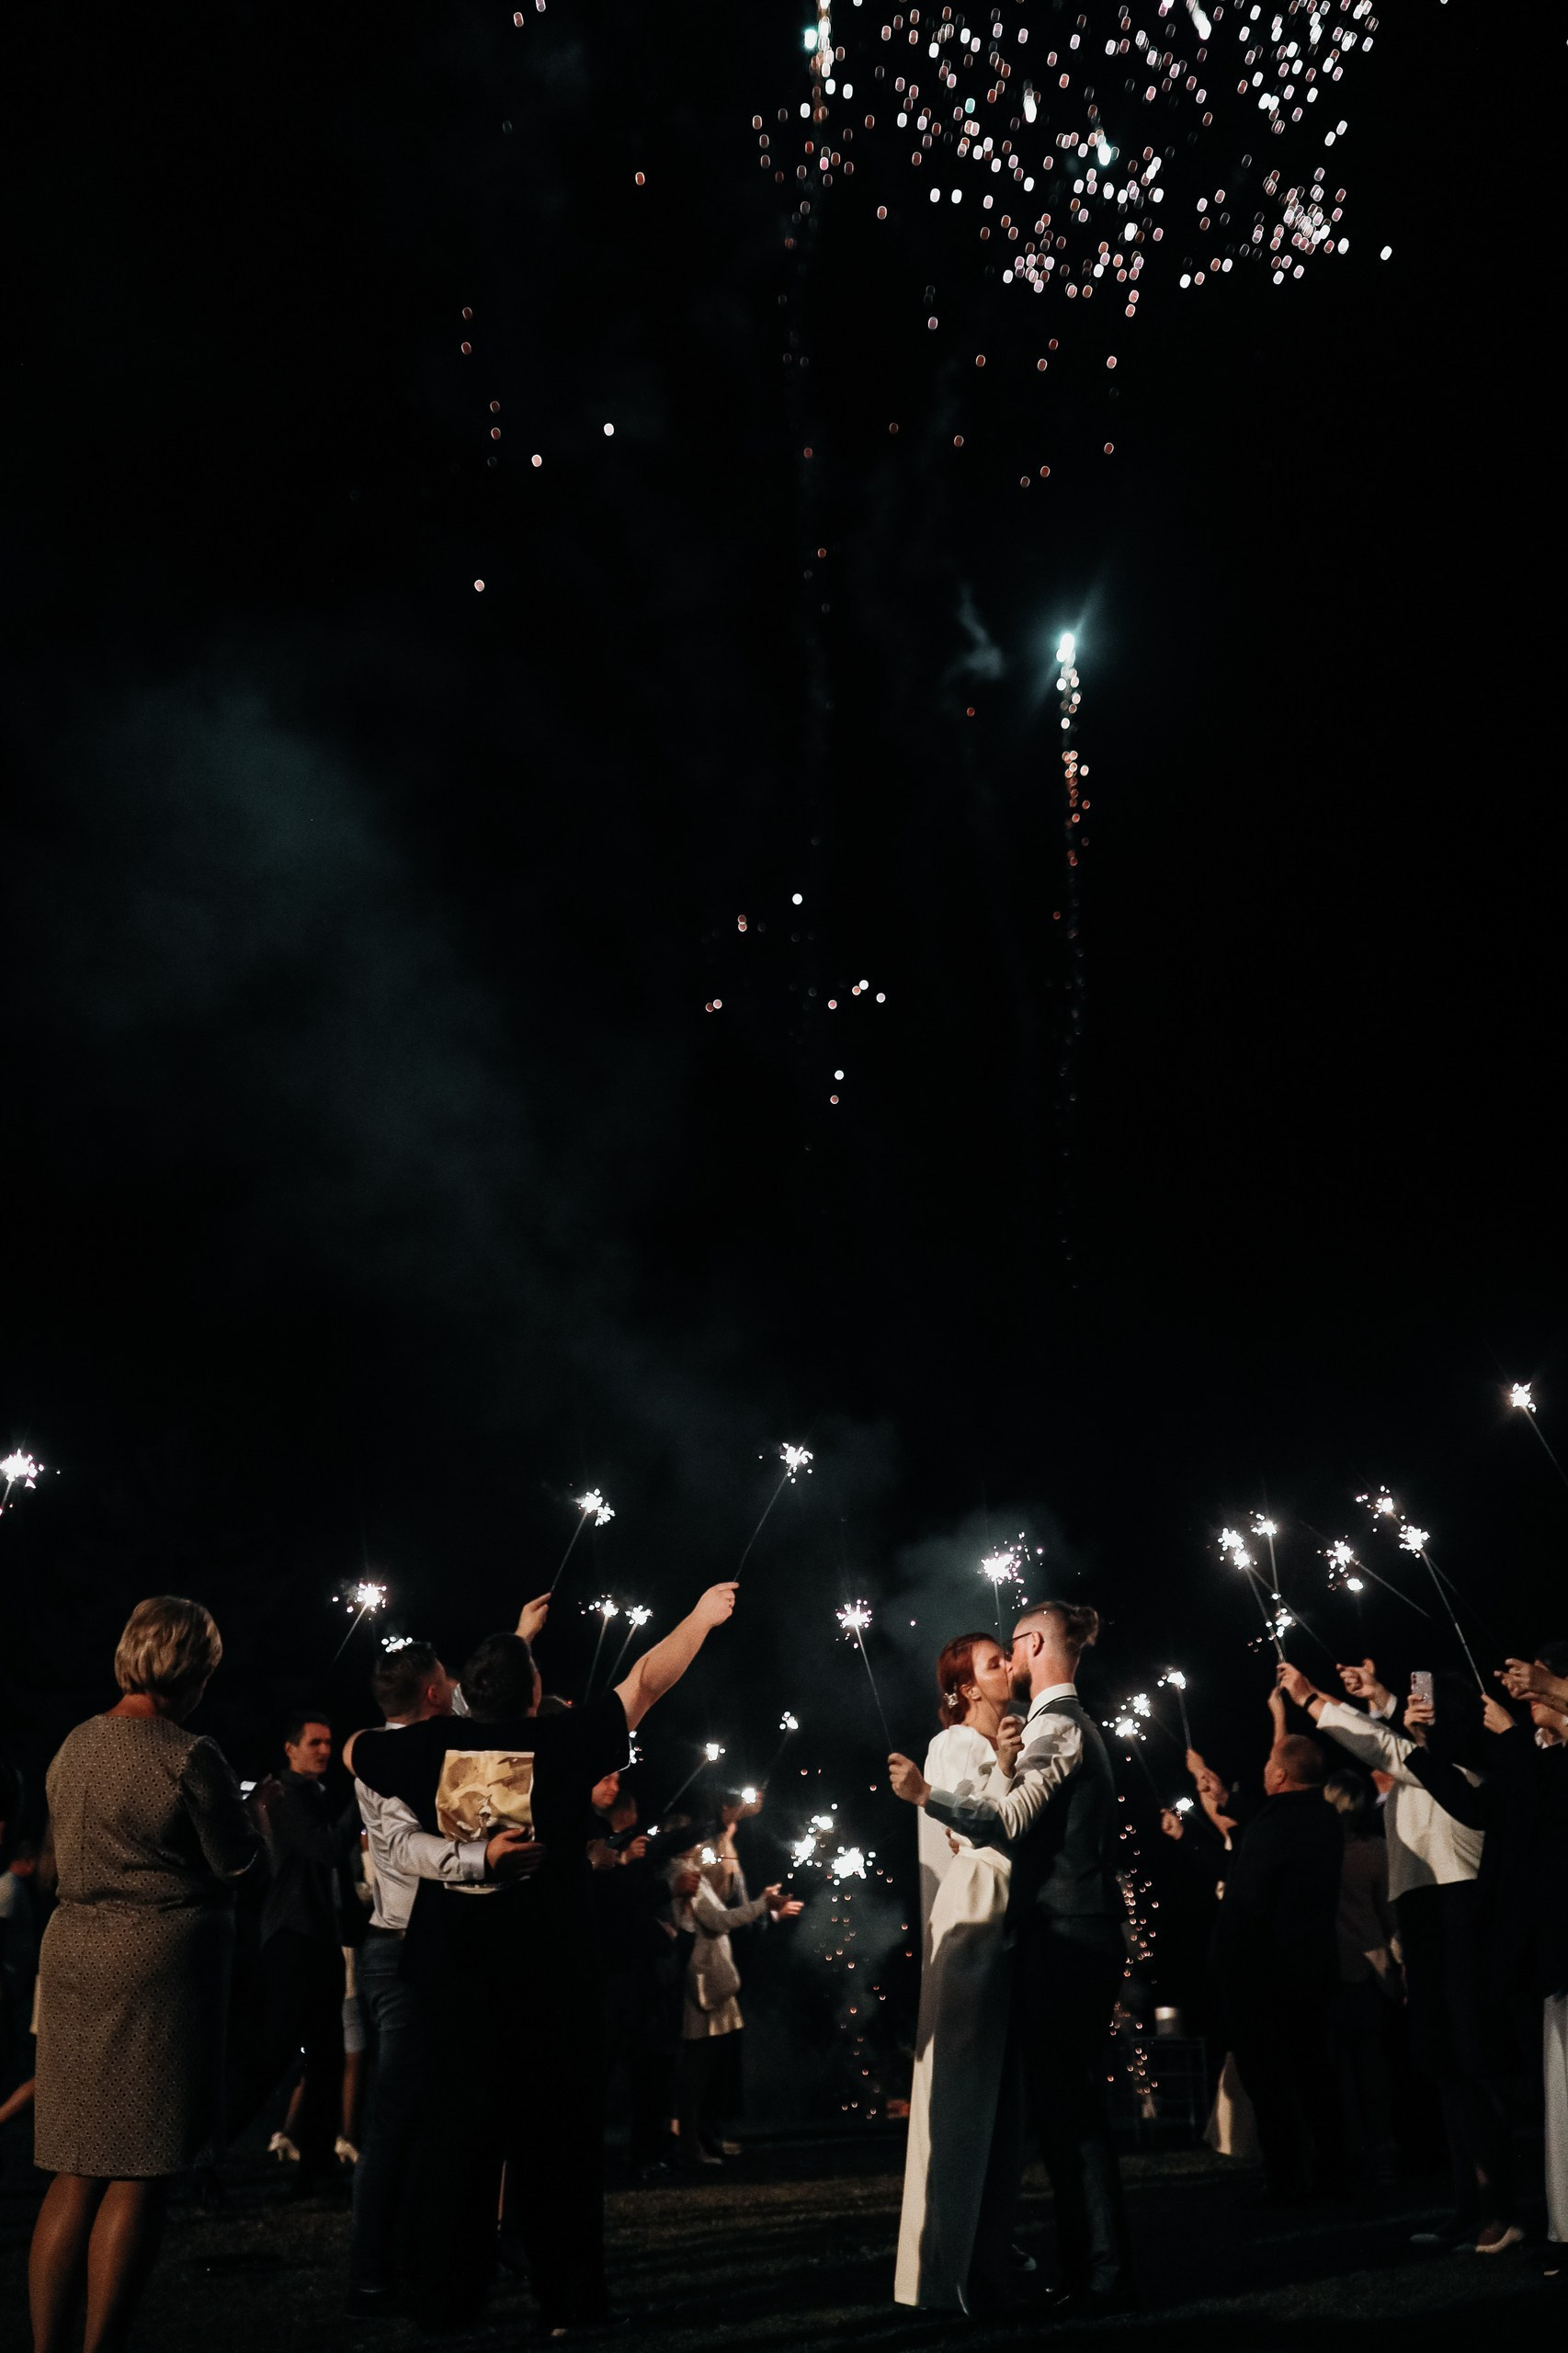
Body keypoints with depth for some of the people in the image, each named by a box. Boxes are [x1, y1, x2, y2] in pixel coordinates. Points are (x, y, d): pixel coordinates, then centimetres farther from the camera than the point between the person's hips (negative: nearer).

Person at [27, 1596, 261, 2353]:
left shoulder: (75, 1745, 7)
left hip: (73, 1951, 7)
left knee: (76, 2173, 13)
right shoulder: (189, 1755, -15)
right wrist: (239, 1821, 11)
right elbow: (237, 1862, -8)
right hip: (162, 1962, -7)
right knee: (139, 2178, 3)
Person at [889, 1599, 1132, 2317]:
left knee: (1064, 2103, -5)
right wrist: (1007, 1768, 2)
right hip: (1077, 1933, 10)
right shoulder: (1071, 1721, 20)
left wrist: (926, 1795, -21)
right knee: (1071, 2102, 13)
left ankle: (1098, 2273, 0)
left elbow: (1009, 1823, -22)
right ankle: (1095, 2266, 18)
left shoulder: (1055, 1722, -11)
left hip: (1062, 1935, -10)